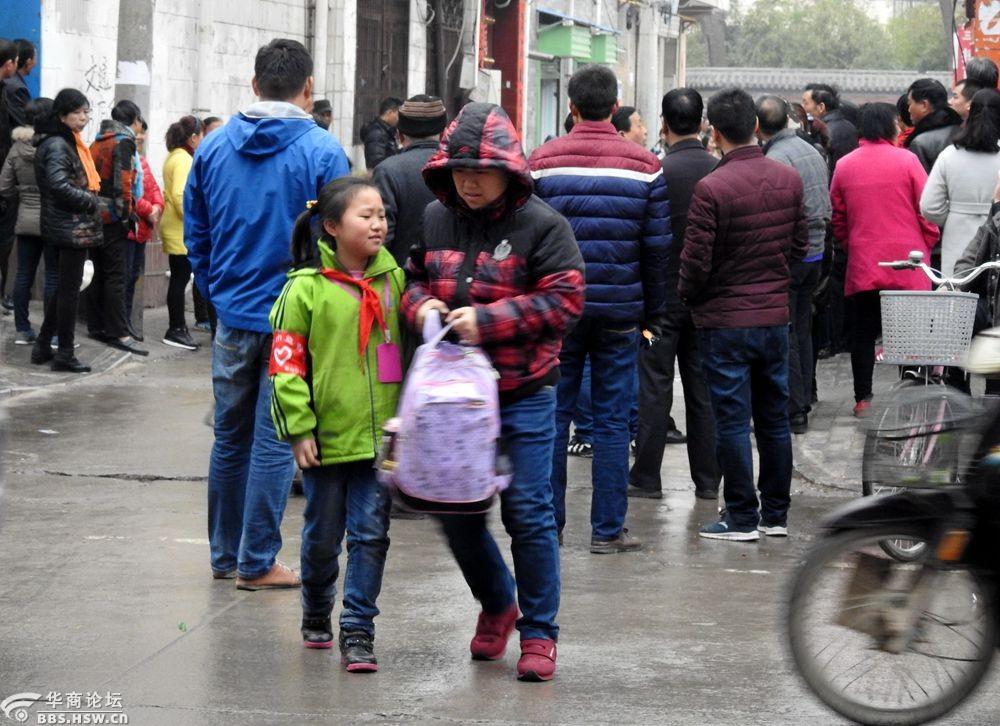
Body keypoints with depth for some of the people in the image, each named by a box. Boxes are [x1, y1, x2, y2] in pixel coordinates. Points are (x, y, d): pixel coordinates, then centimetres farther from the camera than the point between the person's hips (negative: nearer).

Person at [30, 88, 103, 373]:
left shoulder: (68, 142, 14)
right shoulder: (57, 145, -16)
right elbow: (59, 185, -26)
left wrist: (88, 200, 6)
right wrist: (90, 201, -15)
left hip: (72, 227, 10)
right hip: (71, 227, -10)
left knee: (63, 288, 16)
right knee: (69, 289, -3)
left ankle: (43, 346, 22)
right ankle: (65, 354, 3)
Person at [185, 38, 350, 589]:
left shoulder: (214, 147, 4)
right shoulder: (322, 151, -10)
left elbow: (195, 234, 10)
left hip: (233, 317, 4)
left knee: (229, 436, 15)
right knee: (274, 441, 2)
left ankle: (224, 554, 23)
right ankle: (256, 562, 5)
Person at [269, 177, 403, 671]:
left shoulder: (393, 279, 5)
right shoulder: (306, 288, -9)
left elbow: (409, 348, 15)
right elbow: (286, 364, -7)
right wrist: (300, 427, -10)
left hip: (380, 435, 3)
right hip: (327, 437, -3)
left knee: (371, 533, -1)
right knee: (323, 534, 11)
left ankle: (358, 631, 5)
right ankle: (316, 616, 33)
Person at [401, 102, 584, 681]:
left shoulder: (540, 225, -8)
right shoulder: (436, 220, 7)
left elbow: (564, 301, -13)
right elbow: (413, 279, 18)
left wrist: (489, 320, -20)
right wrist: (420, 305, -6)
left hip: (523, 393, -5)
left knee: (528, 512, -3)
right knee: (455, 508, 9)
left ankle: (539, 633, 10)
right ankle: (497, 604, 33)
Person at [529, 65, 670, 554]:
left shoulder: (543, 161, -2)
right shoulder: (644, 166, -1)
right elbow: (658, 247, 2)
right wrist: (653, 310, 11)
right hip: (619, 311, 0)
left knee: (553, 416, 8)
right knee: (612, 421, 4)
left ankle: (547, 523, 11)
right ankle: (607, 531, 6)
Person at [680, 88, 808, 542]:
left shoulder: (711, 189, -18)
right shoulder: (788, 180, 0)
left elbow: (696, 261, -15)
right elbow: (800, 246, 9)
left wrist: (687, 297, 5)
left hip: (725, 320, -5)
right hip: (775, 316, 5)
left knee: (732, 420, 1)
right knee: (774, 418, 14)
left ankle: (741, 518, 4)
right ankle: (776, 513, 21)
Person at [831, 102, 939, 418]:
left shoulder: (844, 166, 2)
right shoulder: (906, 160, -7)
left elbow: (838, 219, 9)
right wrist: (925, 246, 9)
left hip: (863, 264, 3)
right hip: (907, 262, -2)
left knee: (864, 330, 9)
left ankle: (863, 398, 8)